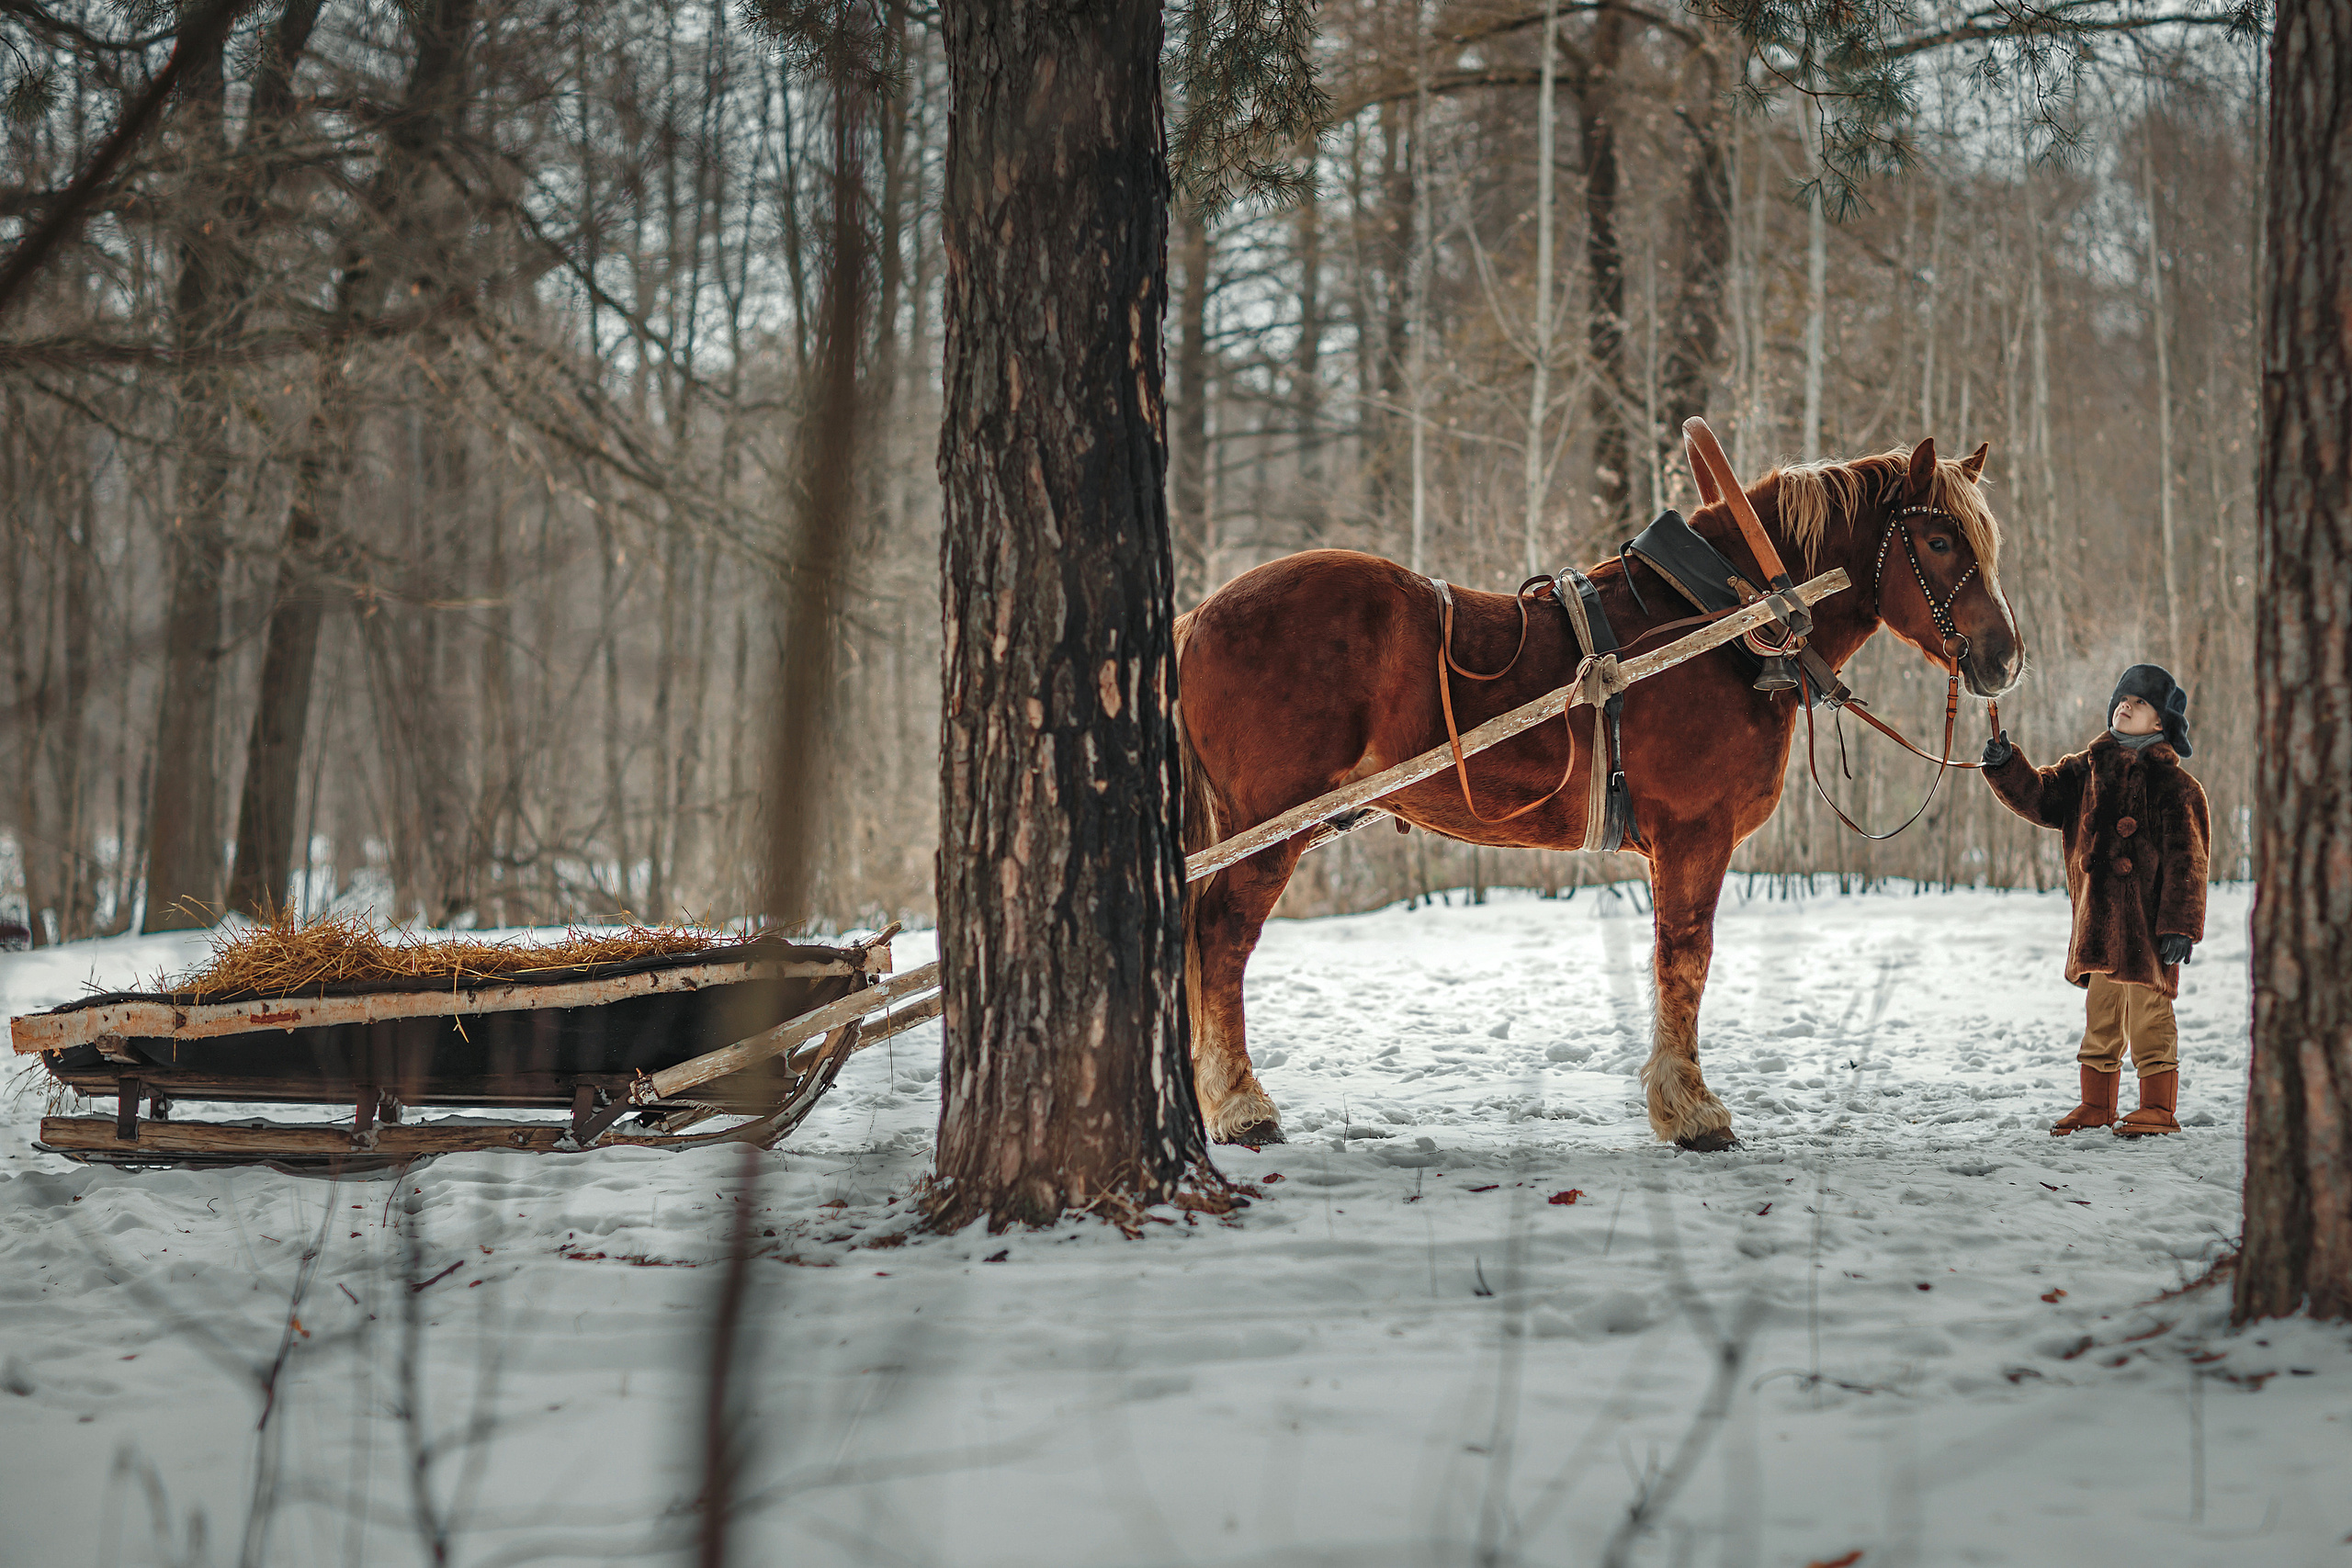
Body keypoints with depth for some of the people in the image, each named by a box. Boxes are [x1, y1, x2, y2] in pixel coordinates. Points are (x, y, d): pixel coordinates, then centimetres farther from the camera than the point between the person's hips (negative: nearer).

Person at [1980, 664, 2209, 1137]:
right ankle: (2096, 1105, 22)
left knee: (2147, 1010, -5)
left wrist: (2180, 925, -14)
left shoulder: (2173, 785, -5)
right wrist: (2006, 765, -9)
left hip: (2147, 919, -6)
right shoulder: (2089, 770, 13)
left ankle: (2159, 1107, 4)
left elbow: (2186, 861, -9)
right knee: (2100, 1013, 13)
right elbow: (2039, 797, 10)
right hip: (2097, 919, 6)